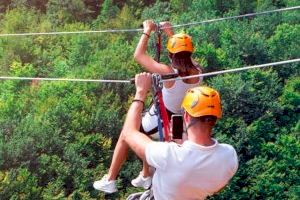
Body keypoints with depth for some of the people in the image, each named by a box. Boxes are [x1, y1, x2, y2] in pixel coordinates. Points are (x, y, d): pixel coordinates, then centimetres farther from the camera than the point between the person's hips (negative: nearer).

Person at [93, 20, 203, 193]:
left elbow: (139, 55, -21)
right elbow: (185, 55, 11)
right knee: (142, 135, 33)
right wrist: (171, 33, 13)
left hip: (159, 120, -6)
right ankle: (146, 176, 42)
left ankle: (110, 180, 23)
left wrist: (148, 30, -11)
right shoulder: (197, 71, -13)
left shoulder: (168, 73, -29)